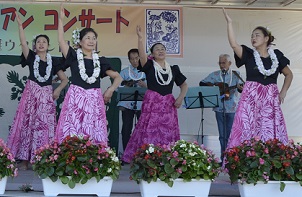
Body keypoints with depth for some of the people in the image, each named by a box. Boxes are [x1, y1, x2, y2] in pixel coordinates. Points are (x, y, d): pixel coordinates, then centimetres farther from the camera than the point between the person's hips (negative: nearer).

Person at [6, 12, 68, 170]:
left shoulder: (53, 61, 7)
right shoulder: (31, 57, 6)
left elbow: (64, 79, 11)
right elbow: (23, 43, -9)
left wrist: (58, 90, -6)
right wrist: (20, 24, -17)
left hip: (46, 96, 0)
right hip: (31, 94, 0)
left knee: (45, 126, -2)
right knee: (27, 124, -2)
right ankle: (24, 159, 3)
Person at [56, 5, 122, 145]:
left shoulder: (100, 60, 11)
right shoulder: (74, 56, 5)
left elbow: (118, 77, 14)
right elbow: (61, 40, -7)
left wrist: (111, 89, -3)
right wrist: (61, 19, -12)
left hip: (94, 101, 2)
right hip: (75, 100, -2)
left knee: (94, 136, -2)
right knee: (72, 136, -7)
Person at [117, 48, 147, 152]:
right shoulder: (124, 72, 12)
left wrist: (145, 85, -16)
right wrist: (126, 86, -13)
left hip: (142, 105, 0)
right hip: (127, 104, 1)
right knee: (126, 129, -1)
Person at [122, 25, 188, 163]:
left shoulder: (173, 69, 12)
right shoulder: (149, 66, 3)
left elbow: (184, 85, 20)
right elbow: (142, 56, -17)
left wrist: (181, 97, 2)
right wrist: (140, 39, -30)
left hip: (168, 105, 3)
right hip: (152, 104, -3)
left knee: (168, 134, 2)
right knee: (149, 133, -7)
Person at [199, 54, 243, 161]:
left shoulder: (236, 74, 2)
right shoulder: (214, 75, 8)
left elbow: (241, 88, -9)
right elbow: (202, 83, 11)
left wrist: (240, 87, -33)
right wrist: (212, 87, -6)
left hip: (232, 108, -2)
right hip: (219, 108, 2)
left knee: (231, 134, -1)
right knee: (222, 135, 7)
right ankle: (223, 157, 14)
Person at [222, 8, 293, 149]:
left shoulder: (276, 55, 7)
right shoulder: (248, 54, 2)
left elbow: (289, 74, 19)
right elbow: (233, 44, -17)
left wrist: (283, 92, 8)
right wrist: (229, 23, -20)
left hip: (270, 100, 2)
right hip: (250, 99, -2)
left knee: (271, 134, 2)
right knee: (247, 131, -5)